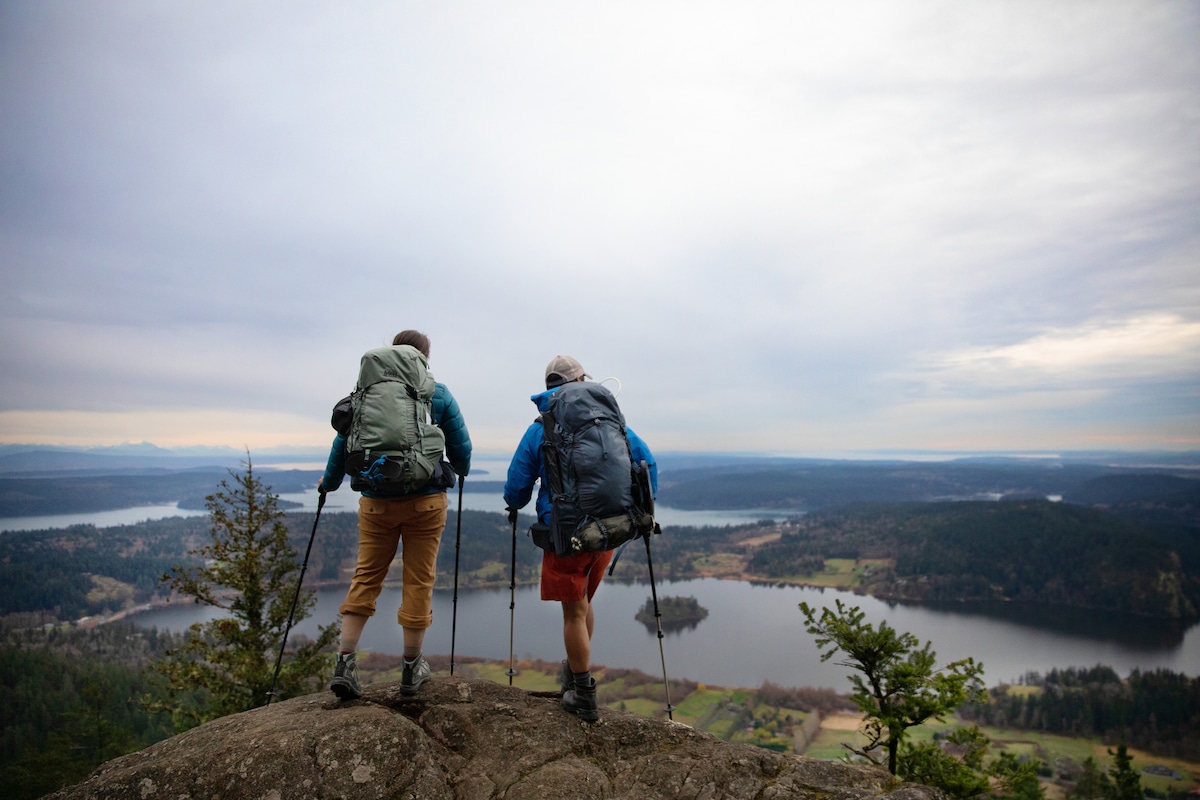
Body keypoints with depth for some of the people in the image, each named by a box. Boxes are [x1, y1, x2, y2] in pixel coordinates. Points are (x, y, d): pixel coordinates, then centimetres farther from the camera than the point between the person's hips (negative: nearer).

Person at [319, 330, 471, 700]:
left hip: (376, 501, 2)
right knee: (419, 580, 8)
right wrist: (460, 472, 25)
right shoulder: (438, 394, 0)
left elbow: (343, 441, 5)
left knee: (365, 577, 13)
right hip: (425, 501, -2)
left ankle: (344, 663, 9)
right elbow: (461, 447, 3)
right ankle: (412, 667, 19)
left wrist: (329, 482, 21)